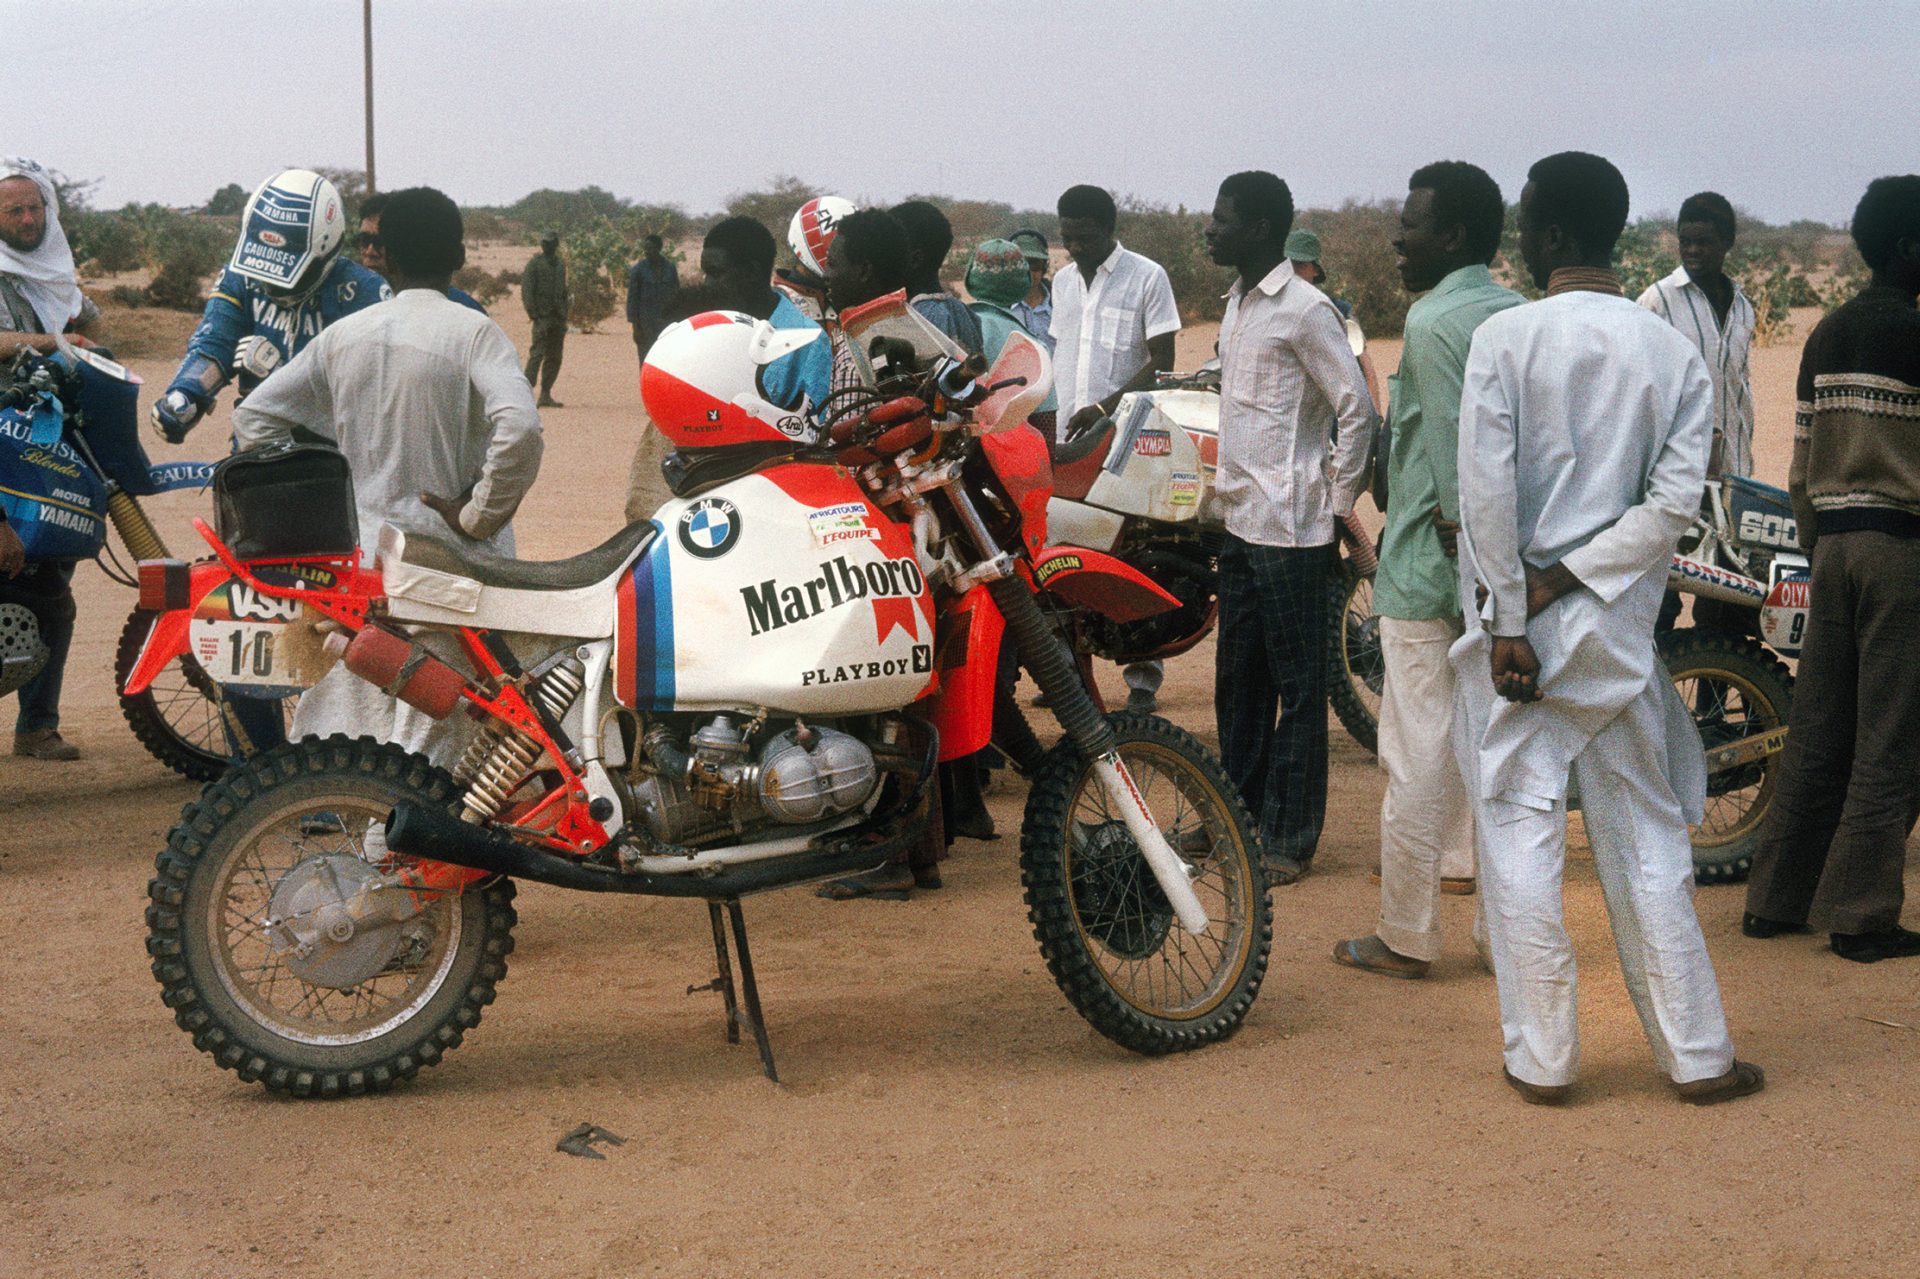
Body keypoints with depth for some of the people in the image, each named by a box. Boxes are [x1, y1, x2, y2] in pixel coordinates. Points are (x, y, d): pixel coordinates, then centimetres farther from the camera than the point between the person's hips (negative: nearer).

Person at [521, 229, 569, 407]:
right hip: (543, 317, -7)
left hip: (558, 318, 7)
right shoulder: (535, 264, -3)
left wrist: (564, 316, 14)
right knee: (537, 354, -12)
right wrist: (533, 314, -15)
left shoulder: (560, 265, 17)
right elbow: (526, 290, -8)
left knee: (554, 358, 7)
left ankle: (546, 395, 13)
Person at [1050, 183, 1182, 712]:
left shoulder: (1147, 277, -3)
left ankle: (1143, 676, -2)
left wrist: (1105, 407, -16)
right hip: (1070, 441, 6)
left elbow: (1162, 362, -7)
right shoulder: (1064, 282, 17)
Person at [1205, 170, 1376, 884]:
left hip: (1291, 528, -9)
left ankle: (1290, 838, 5)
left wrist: (1338, 504, -11)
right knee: (1238, 678, 16)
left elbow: (1357, 410, -15)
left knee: (1296, 687, -1)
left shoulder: (1305, 309, -14)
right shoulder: (1237, 303, 14)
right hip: (1241, 521, 9)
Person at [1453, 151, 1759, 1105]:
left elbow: (1487, 495, -14)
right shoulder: (1673, 355, 3)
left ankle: (1541, 1060, 9)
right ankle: (1697, 1056, 16)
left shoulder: (1504, 339, -8)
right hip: (1619, 631, 3)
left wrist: (1512, 620, -10)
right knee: (1646, 837, 11)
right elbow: (1674, 502, -6)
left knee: (1520, 835, 4)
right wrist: (1564, 582, -6)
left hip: (1516, 622, -3)